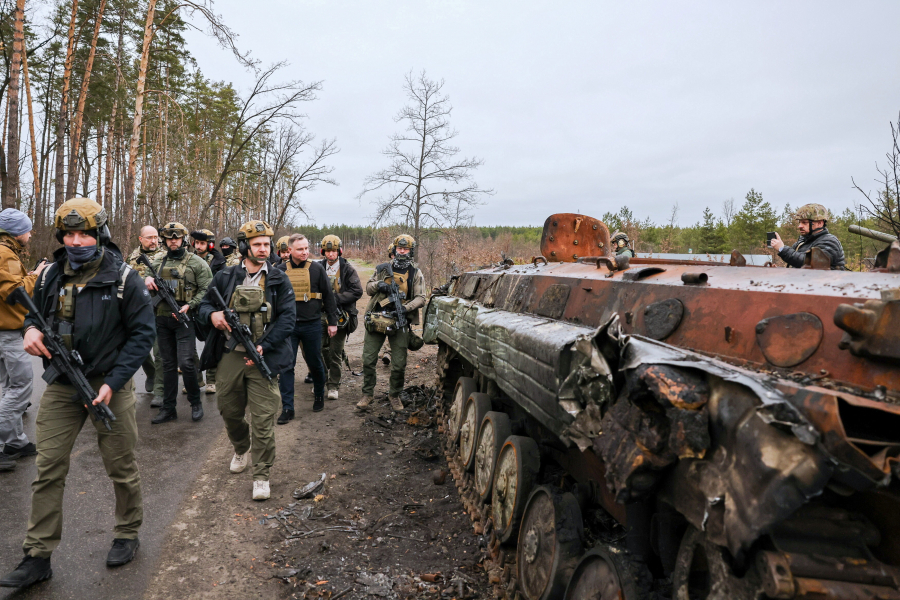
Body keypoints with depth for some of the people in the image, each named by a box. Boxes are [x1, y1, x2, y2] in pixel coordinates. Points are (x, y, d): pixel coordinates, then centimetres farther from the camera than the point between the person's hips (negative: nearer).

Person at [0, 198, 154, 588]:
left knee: (121, 467, 8)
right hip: (61, 387, 4)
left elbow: (142, 333, -10)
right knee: (48, 469, 5)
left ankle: (127, 534, 29)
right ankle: (38, 556, 18)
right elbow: (34, 312, 21)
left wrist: (112, 382, -17)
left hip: (108, 384, -4)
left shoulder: (123, 278, -10)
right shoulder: (50, 276, 4)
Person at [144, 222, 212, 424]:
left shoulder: (196, 262, -3)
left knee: (186, 363, -11)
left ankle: (195, 402, 10)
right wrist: (147, 280, -3)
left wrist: (189, 305, -19)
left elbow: (206, 289, -7)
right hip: (162, 319, 5)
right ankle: (168, 408, 18)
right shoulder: (157, 262, 12)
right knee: (168, 364, 11)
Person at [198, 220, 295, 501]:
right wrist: (212, 315, -13)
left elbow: (287, 318, -5)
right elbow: (204, 304, 12)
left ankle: (261, 475, 9)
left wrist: (263, 346, -16)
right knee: (229, 411, 17)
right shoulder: (225, 277, 5)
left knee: (263, 419, -3)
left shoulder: (279, 280, 0)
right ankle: (241, 450, 46)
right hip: (230, 357, 3)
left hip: (262, 358, -3)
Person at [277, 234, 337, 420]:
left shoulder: (316, 268, -1)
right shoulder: (281, 270, 2)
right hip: (288, 326, 1)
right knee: (286, 366, 0)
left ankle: (319, 396, 35)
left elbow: (328, 296, 3)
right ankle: (287, 408, 7)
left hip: (312, 325, -1)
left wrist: (332, 322, 2)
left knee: (315, 363, 11)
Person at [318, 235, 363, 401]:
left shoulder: (348, 269, -2)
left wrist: (337, 298, -16)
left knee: (335, 353, -1)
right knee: (320, 350, 6)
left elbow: (357, 291, -7)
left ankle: (333, 386, 10)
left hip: (340, 316, -3)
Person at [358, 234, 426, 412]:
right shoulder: (382, 269, 9)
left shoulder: (416, 274, 5)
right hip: (376, 320, 1)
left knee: (399, 364, 3)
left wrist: (406, 307, -20)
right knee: (368, 359, 3)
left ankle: (395, 395, 23)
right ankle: (368, 394, 19)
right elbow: (368, 288, 14)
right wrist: (377, 284, -8)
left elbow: (421, 298, -2)